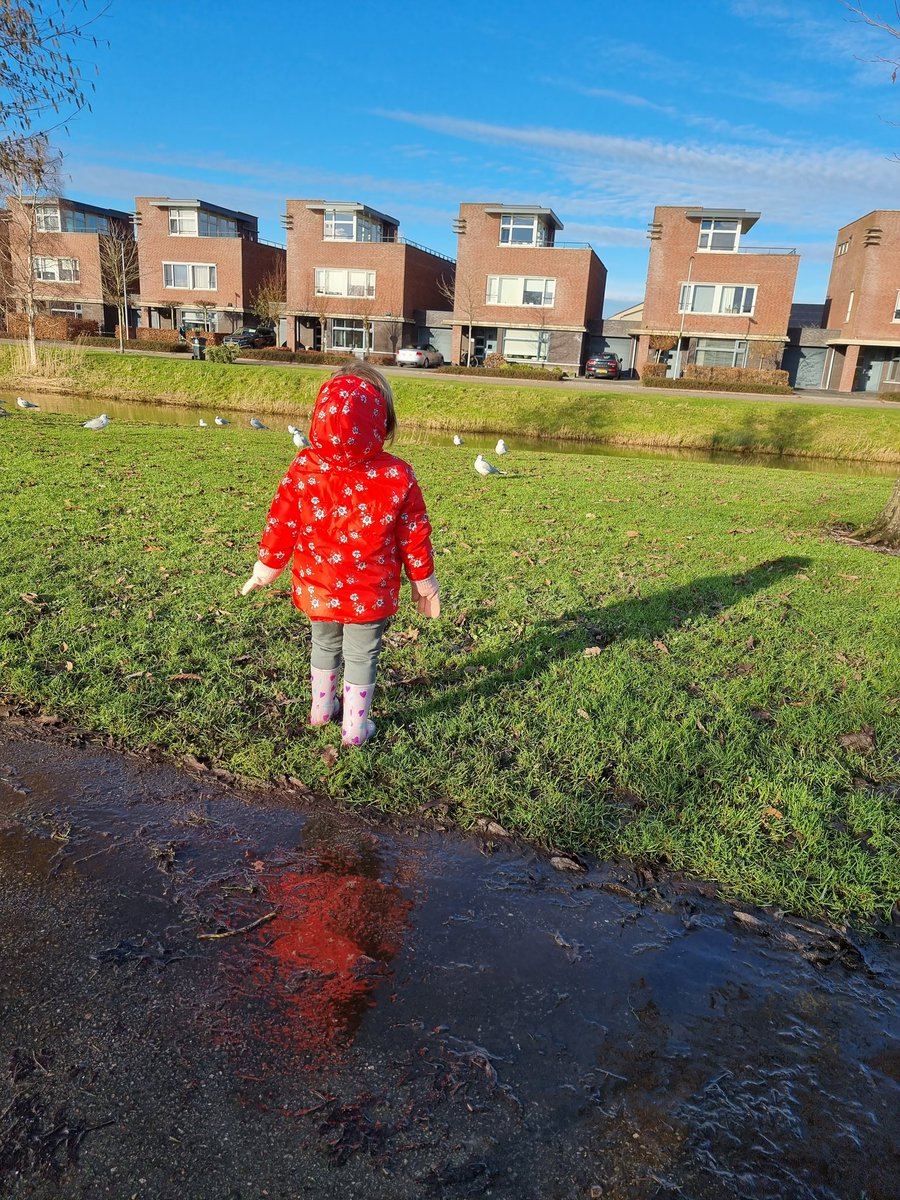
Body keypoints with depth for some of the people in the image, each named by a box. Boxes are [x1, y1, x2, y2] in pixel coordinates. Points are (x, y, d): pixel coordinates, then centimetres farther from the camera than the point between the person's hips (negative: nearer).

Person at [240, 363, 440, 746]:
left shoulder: (303, 469, -15)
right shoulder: (398, 477, -17)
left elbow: (281, 524, -5)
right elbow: (414, 535, -7)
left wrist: (265, 569, 11)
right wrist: (423, 580, 8)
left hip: (317, 590, 2)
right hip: (369, 595, -2)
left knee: (324, 644, 26)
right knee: (361, 656, 15)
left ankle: (321, 708, 45)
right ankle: (355, 727, 28)